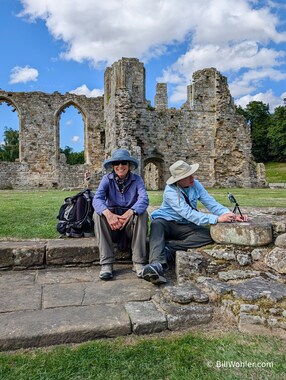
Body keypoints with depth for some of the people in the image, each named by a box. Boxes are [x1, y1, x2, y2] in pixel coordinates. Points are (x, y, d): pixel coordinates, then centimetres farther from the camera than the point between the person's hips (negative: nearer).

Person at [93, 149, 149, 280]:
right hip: (111, 226, 1)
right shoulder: (107, 179, -3)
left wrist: (129, 213, -42)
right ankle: (106, 263, -26)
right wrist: (108, 214, -42)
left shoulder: (136, 179, -5)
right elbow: (97, 199, -20)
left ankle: (139, 262, -24)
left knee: (142, 213, -29)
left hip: (131, 225, -1)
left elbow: (144, 199, -22)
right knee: (98, 214, -26)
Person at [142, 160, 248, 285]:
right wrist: (217, 219, -36)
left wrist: (231, 215, -22)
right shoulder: (170, 191, -20)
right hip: (165, 223, -4)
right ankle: (157, 264, -57)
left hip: (185, 226, 5)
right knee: (157, 224, -38)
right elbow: (188, 214, -30)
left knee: (211, 235, -22)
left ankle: (169, 247, -30)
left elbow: (212, 204, -4)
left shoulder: (196, 185, -3)